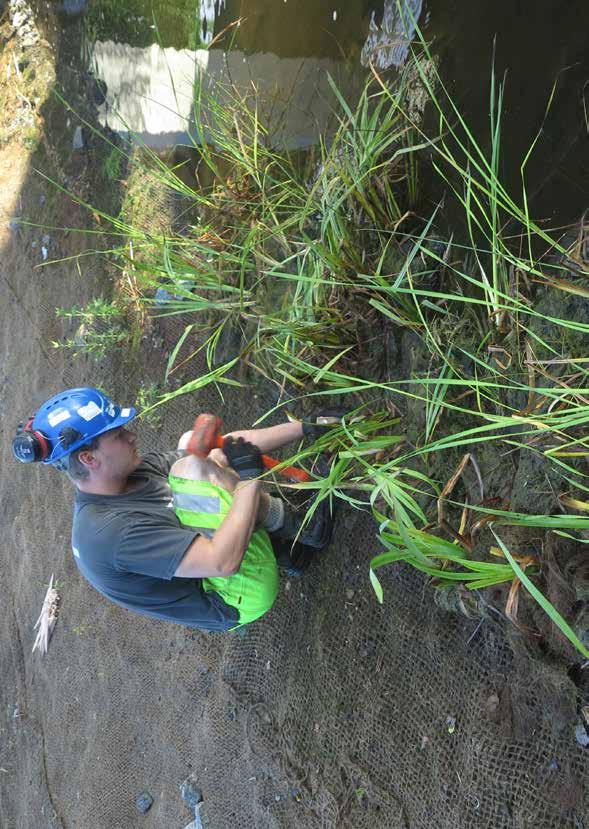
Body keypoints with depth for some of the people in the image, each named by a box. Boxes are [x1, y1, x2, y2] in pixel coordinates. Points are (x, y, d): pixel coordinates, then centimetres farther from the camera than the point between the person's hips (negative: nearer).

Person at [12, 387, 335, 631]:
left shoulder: (137, 471, -2)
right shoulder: (110, 531, -29)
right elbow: (224, 562, -36)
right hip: (241, 601, -9)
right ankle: (299, 531, -1)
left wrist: (301, 428, -2)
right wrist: (250, 478, -26)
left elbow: (230, 443, -1)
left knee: (191, 441, 3)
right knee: (190, 466, -26)